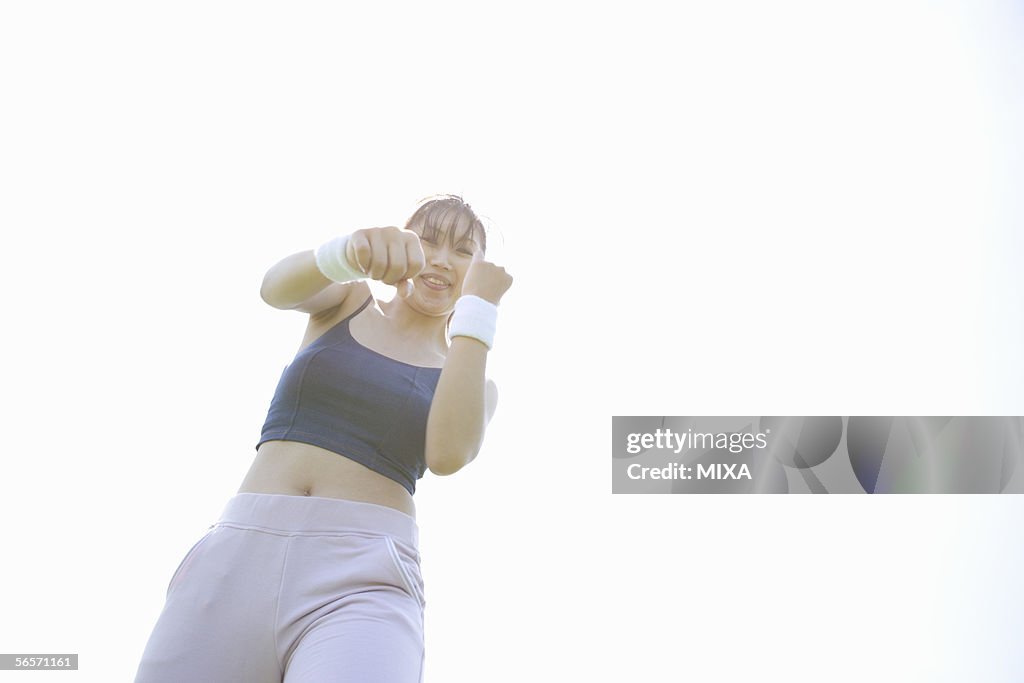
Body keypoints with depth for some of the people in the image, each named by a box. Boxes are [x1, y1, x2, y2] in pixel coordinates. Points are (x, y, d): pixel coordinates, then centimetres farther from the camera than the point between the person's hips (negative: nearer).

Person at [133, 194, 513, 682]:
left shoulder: (476, 382, 15)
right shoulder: (347, 301, 17)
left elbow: (449, 455, -8)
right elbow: (277, 287, -6)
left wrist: (479, 306, -3)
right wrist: (353, 251, -28)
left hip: (362, 576, -2)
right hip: (237, 556, 2)